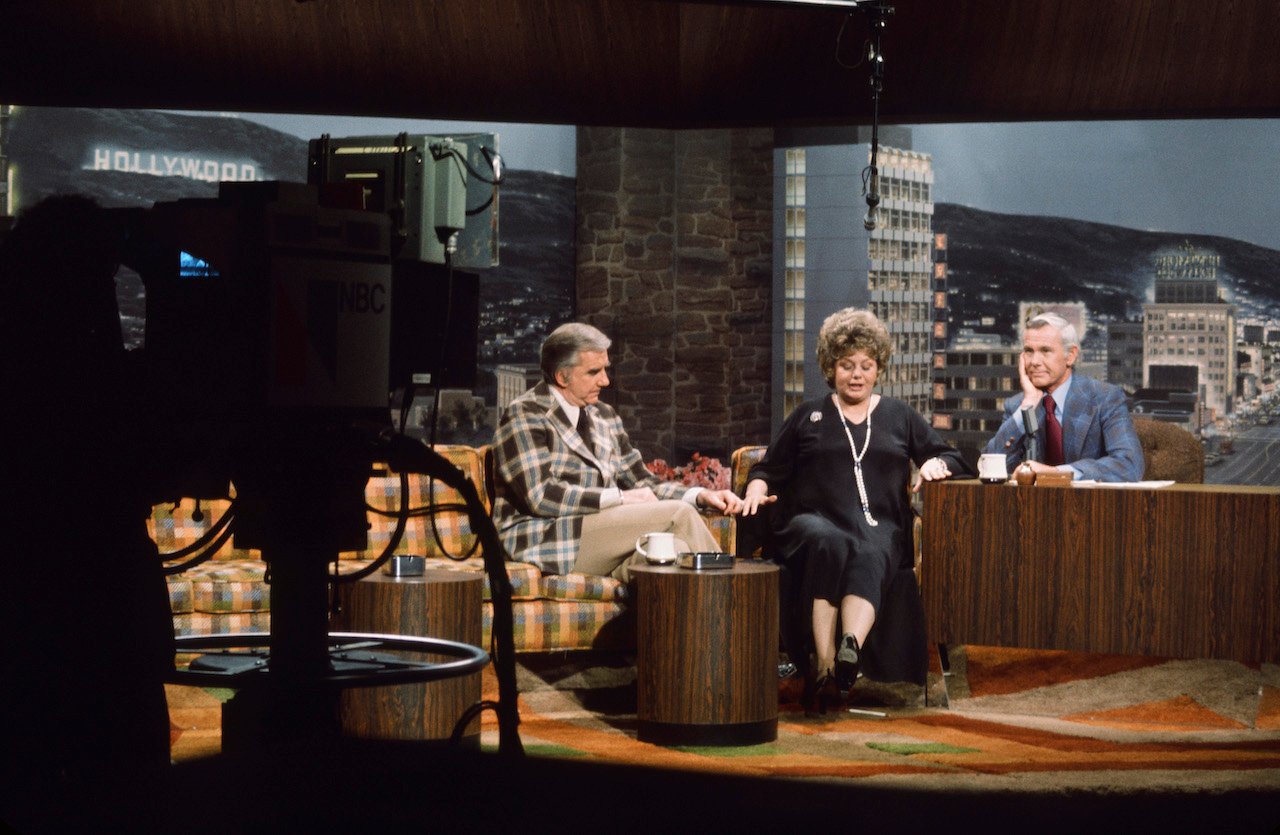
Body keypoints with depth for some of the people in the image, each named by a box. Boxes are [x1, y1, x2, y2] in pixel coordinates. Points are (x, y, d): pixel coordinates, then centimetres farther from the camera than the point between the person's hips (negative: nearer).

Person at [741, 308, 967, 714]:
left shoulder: (899, 416, 25)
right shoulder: (809, 416, 22)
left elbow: (948, 456, 23)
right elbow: (770, 468, 19)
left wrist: (936, 464, -1)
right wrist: (757, 487, -3)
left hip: (879, 526, 1)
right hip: (814, 520, -1)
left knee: (871, 556, -37)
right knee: (829, 543, -39)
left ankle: (849, 653, -61)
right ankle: (823, 665, -47)